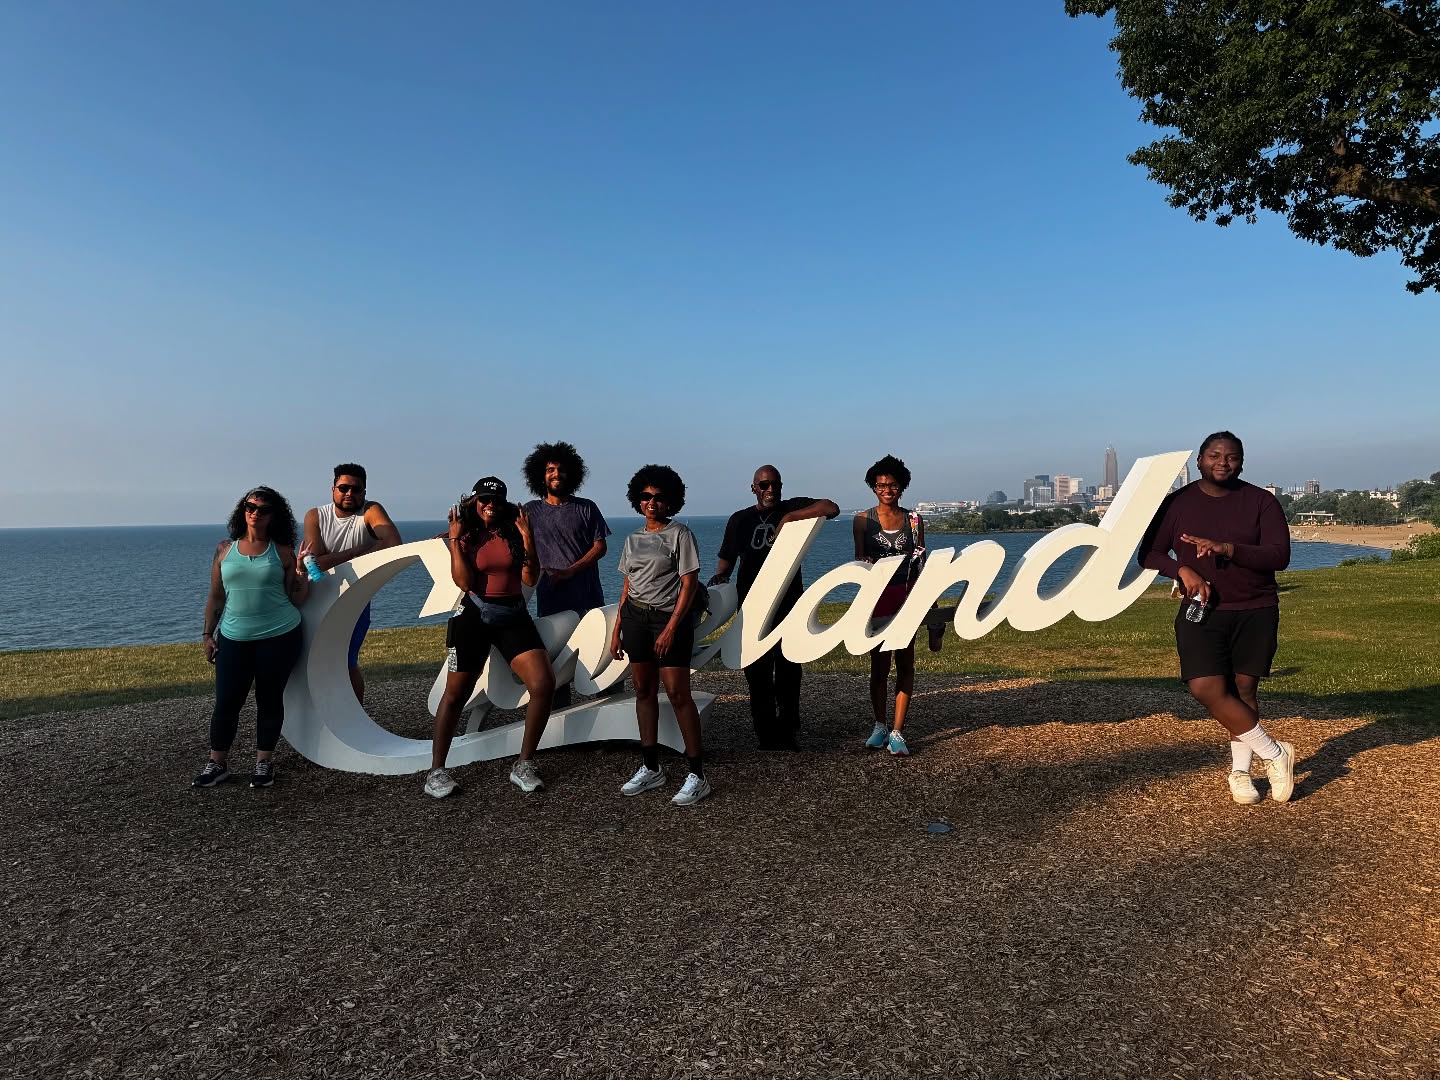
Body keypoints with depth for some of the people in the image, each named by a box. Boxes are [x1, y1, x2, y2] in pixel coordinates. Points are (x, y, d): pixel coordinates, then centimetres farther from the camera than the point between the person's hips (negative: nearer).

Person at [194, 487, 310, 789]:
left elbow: (298, 599, 0)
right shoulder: (225, 550, 6)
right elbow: (215, 597, 11)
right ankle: (217, 764, 19)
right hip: (233, 639, 2)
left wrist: (303, 569, -12)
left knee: (270, 699, 6)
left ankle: (264, 762, 20)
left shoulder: (282, 552, 1)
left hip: (279, 638, -2)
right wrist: (207, 634, 9)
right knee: (226, 701, 3)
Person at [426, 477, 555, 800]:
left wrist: (527, 538, -11)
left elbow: (531, 579, -4)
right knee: (456, 694, 4)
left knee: (544, 685, -11)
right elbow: (464, 582, -13)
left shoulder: (514, 531, 3)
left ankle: (524, 765, 3)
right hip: (474, 616, -2)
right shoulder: (465, 535, 0)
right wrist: (455, 539, -14)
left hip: (514, 616, 2)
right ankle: (436, 771, 19)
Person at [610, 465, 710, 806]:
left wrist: (671, 627, -16)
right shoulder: (633, 539, 13)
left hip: (669, 617, -6)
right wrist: (617, 629, 11)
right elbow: (628, 586, 16)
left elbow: (689, 584, -9)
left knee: (678, 693, -9)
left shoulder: (679, 534, -4)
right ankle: (650, 768, 17)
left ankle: (697, 774, -3)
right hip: (635, 616, 6)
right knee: (644, 690, 7)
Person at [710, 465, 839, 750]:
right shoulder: (739, 519, 11)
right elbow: (726, 558, 16)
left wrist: (791, 516, -19)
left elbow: (832, 508, -12)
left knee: (788, 671, 5)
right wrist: (720, 577, -6)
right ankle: (765, 735, 13)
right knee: (757, 671, 3)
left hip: (789, 602, -2)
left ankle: (789, 732, 19)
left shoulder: (793, 508, 3)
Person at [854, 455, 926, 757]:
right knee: (878, 663, 5)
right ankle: (879, 726, 21)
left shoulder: (913, 520, 7)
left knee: (905, 662, 0)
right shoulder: (863, 519, 5)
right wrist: (866, 563, -20)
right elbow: (859, 559, 2)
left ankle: (896, 732, 3)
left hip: (907, 597, 1)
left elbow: (922, 562, 7)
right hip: (876, 596, -1)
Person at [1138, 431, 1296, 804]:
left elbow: (1280, 555, -9)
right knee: (1207, 689, -13)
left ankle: (1240, 770, 20)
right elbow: (1148, 553, 4)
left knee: (1244, 690, 5)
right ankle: (1275, 754, 3)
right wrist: (1183, 570, -15)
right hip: (1201, 611, 0)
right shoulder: (1177, 503, 3)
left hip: (1255, 612, 0)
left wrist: (1227, 549, -24)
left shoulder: (1261, 501, 1)